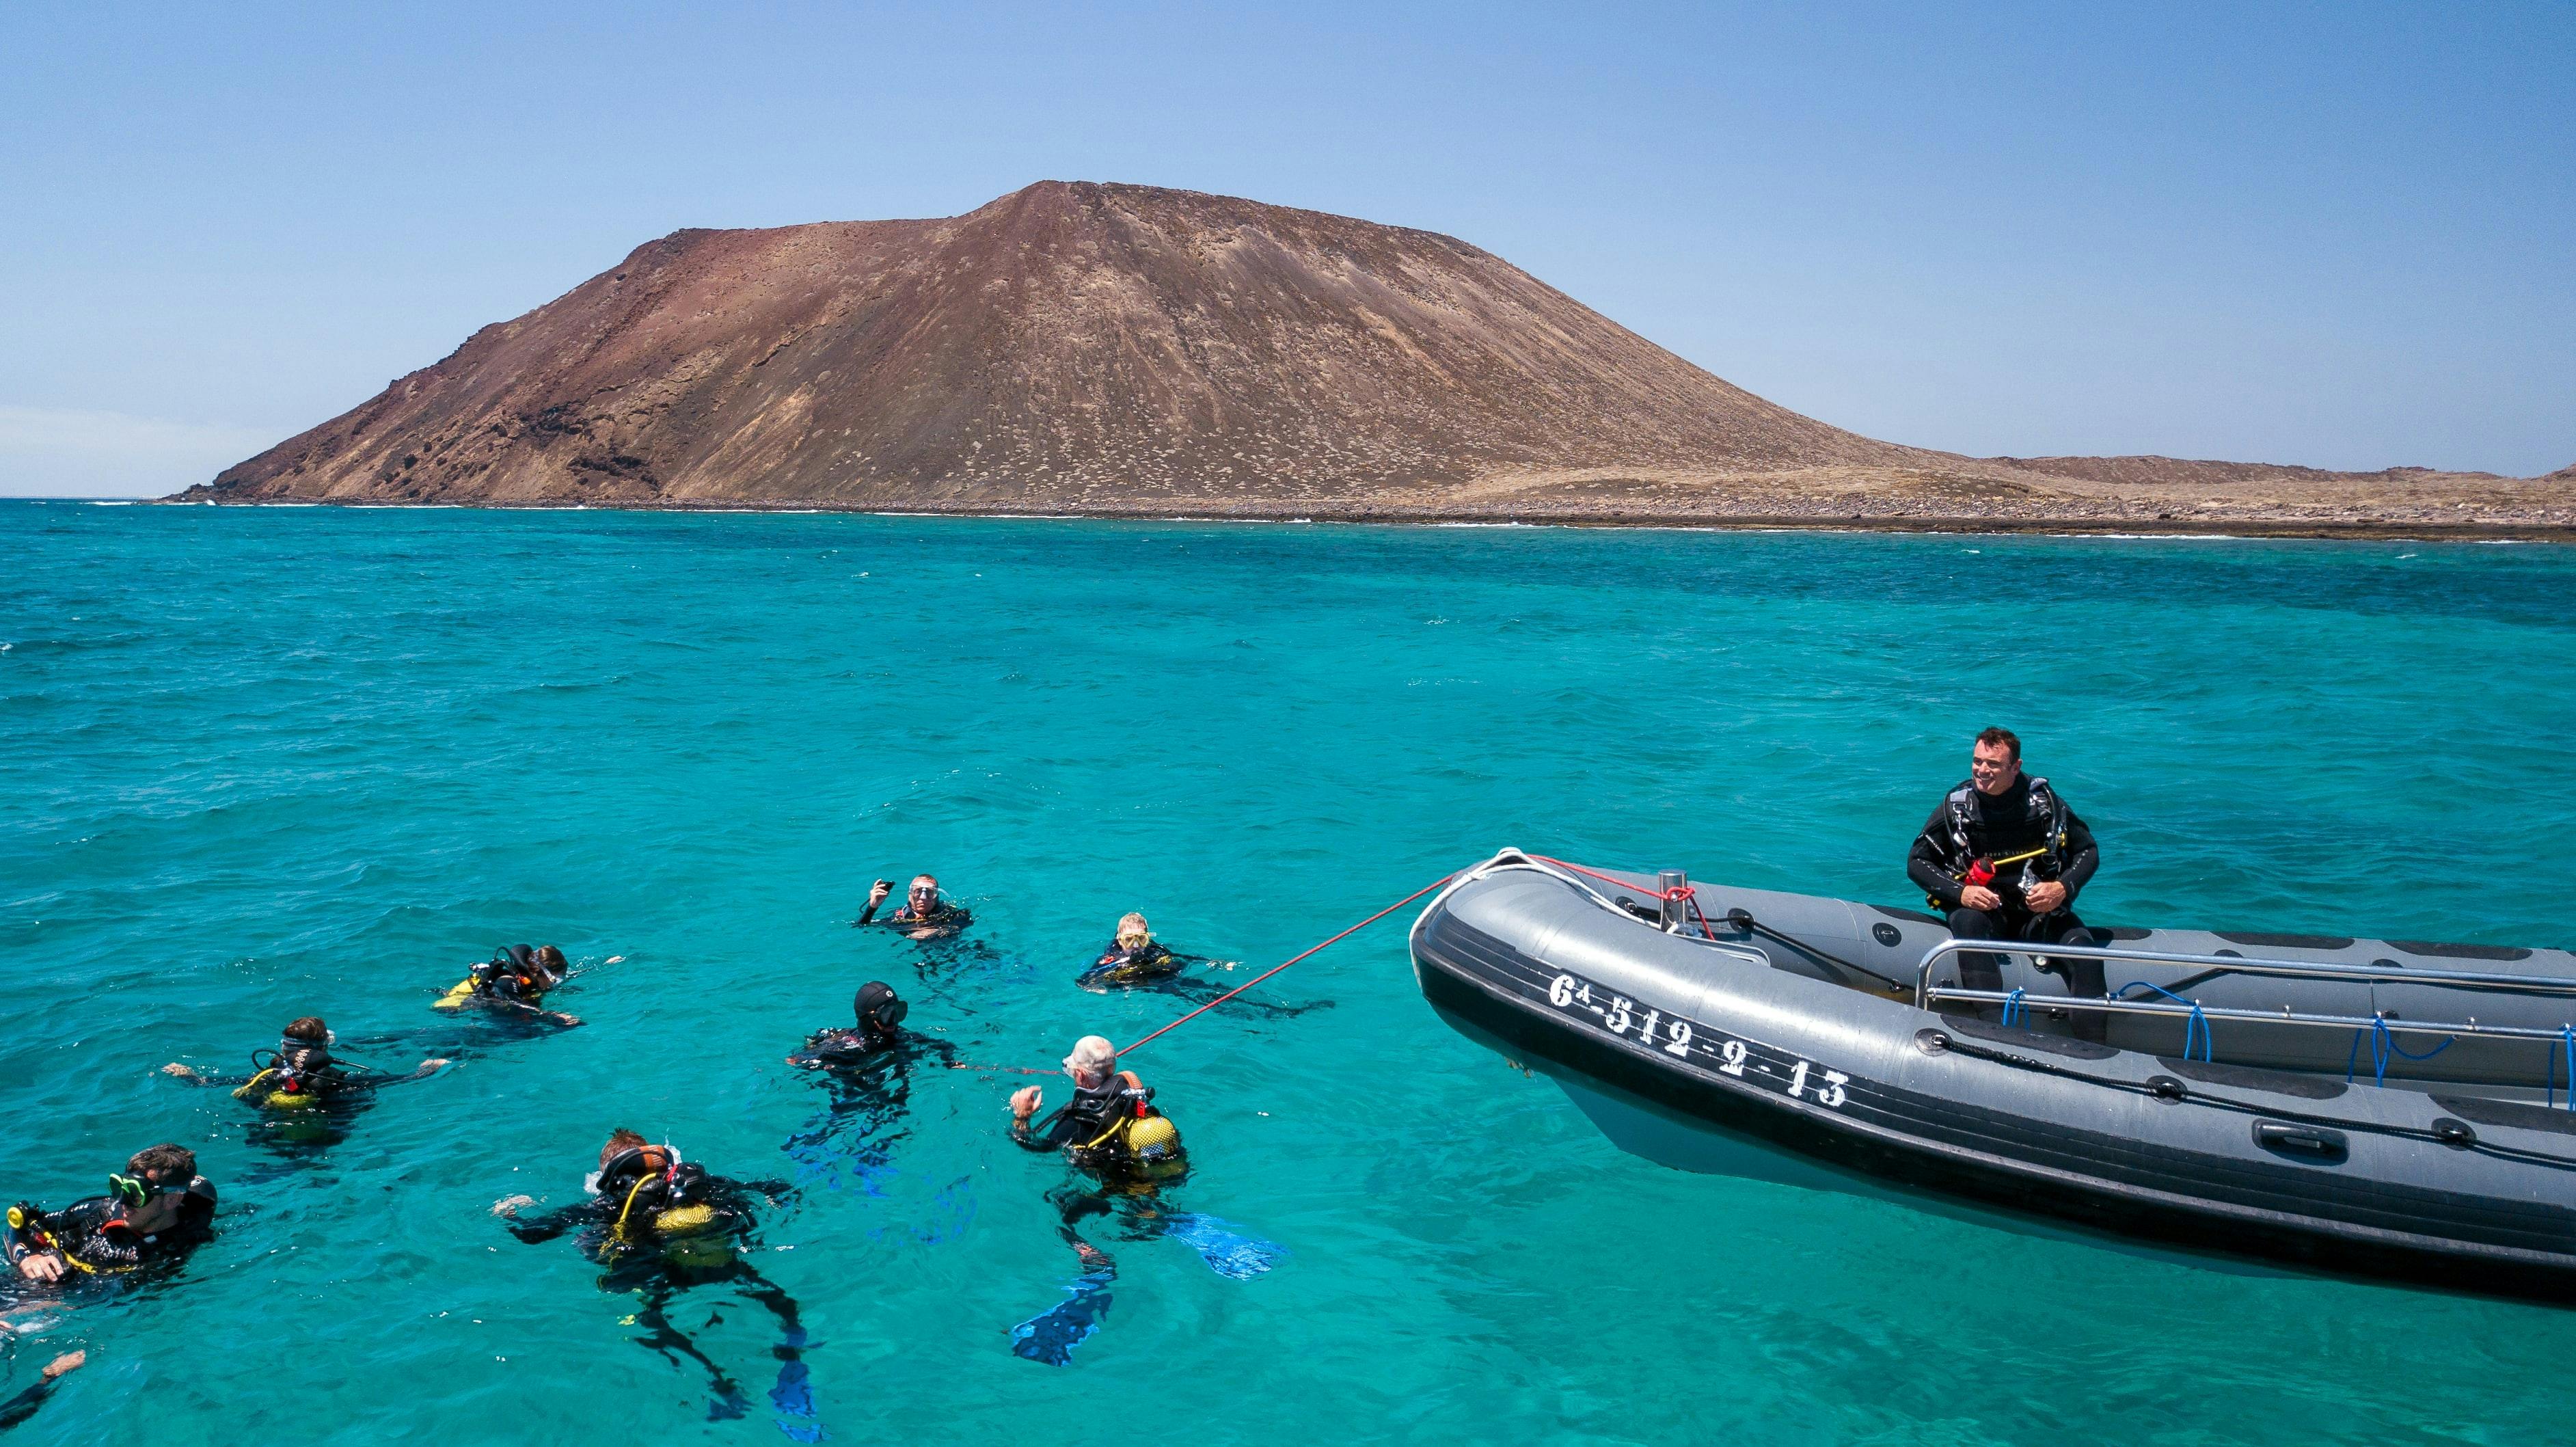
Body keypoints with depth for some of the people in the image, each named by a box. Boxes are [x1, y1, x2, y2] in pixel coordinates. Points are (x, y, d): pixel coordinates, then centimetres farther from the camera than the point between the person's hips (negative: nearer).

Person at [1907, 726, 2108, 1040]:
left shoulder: (2042, 800, -2)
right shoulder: (1956, 805, -4)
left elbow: (2088, 851, 6)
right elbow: (1917, 862, 0)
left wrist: (2063, 888, -14)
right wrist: (1960, 892, -18)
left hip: (2038, 910, 1)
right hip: (1980, 906, -1)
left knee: (2080, 943, -27)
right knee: (1968, 921, -35)